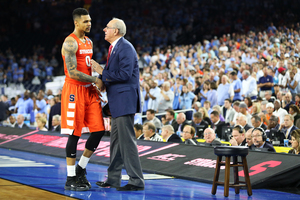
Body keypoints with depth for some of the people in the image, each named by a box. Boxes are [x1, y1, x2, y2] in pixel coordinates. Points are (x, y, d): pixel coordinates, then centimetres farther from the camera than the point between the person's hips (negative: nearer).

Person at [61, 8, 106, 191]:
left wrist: (95, 87, 15)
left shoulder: (89, 42, 15)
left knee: (98, 131, 3)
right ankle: (71, 179, 4)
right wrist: (95, 80, -14)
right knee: (75, 134, -4)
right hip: (74, 90, -8)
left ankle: (81, 169, 19)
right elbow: (72, 73, -19)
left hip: (89, 90, 8)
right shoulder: (70, 42, -13)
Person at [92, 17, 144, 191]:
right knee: (116, 140, 15)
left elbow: (124, 74, -23)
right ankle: (114, 179, 23)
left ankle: (137, 181, -5)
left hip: (125, 100, -11)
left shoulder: (125, 48, -15)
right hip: (117, 103, 11)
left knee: (127, 140, -9)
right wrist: (102, 79, 5)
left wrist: (102, 73, -15)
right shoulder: (115, 48, 18)